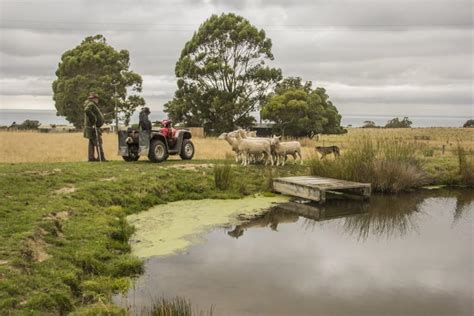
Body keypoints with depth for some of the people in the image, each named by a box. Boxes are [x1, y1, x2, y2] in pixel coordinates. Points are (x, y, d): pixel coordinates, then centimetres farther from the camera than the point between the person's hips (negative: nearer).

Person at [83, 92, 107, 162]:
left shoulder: (92, 105, 19)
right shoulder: (91, 104, -13)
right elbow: (87, 110, -33)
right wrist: (94, 118, -27)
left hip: (93, 127, 11)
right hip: (93, 127, -11)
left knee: (92, 143, 11)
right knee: (98, 142, -11)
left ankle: (91, 157, 14)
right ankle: (101, 158, -12)